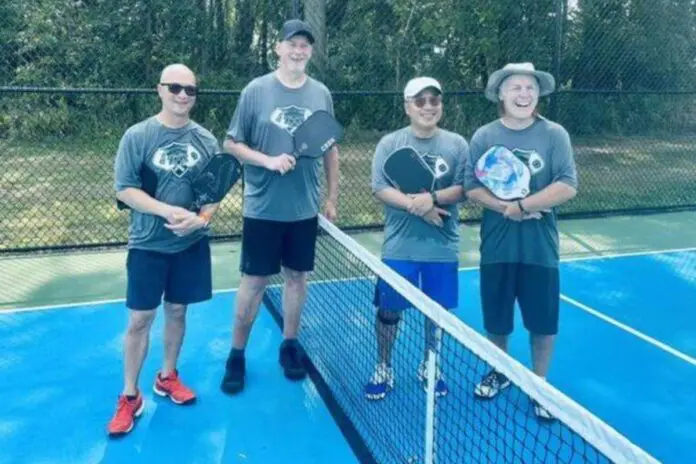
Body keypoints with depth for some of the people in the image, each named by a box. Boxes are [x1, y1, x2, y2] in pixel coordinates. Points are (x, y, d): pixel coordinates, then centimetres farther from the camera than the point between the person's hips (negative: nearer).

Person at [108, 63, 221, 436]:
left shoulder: (205, 140, 1)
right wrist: (168, 211, -23)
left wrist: (201, 218, -16)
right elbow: (125, 189, -11)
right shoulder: (137, 136, -8)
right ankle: (129, 396, 17)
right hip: (148, 245, -3)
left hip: (191, 243, 3)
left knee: (177, 311, 14)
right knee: (139, 320, 3)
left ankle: (167, 377, 33)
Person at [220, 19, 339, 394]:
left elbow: (330, 150, 10)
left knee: (297, 275, 12)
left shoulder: (321, 94, 4)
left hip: (305, 207, 3)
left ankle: (289, 345, 30)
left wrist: (332, 197, 8)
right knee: (254, 280, 4)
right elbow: (231, 144, -3)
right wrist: (268, 160, -18)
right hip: (263, 208, -3)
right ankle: (237, 354, 20)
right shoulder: (256, 91, -5)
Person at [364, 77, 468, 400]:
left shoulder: (457, 144, 2)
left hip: (442, 247, 1)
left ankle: (429, 368, 34)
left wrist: (433, 198, -22)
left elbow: (464, 189, -4)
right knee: (389, 310, 7)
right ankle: (383, 369, 26)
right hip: (399, 247, -1)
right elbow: (380, 189, -8)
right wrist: (415, 205, -20)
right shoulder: (390, 143, 0)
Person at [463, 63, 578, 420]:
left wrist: (522, 206, -16)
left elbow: (567, 187, -11)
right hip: (497, 246, 1)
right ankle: (499, 373, 39)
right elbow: (472, 188, -3)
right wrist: (507, 209, -17)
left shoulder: (554, 135, -4)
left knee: (543, 322, 8)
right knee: (496, 320, 14)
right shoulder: (484, 137, 0)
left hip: (539, 247, -1)